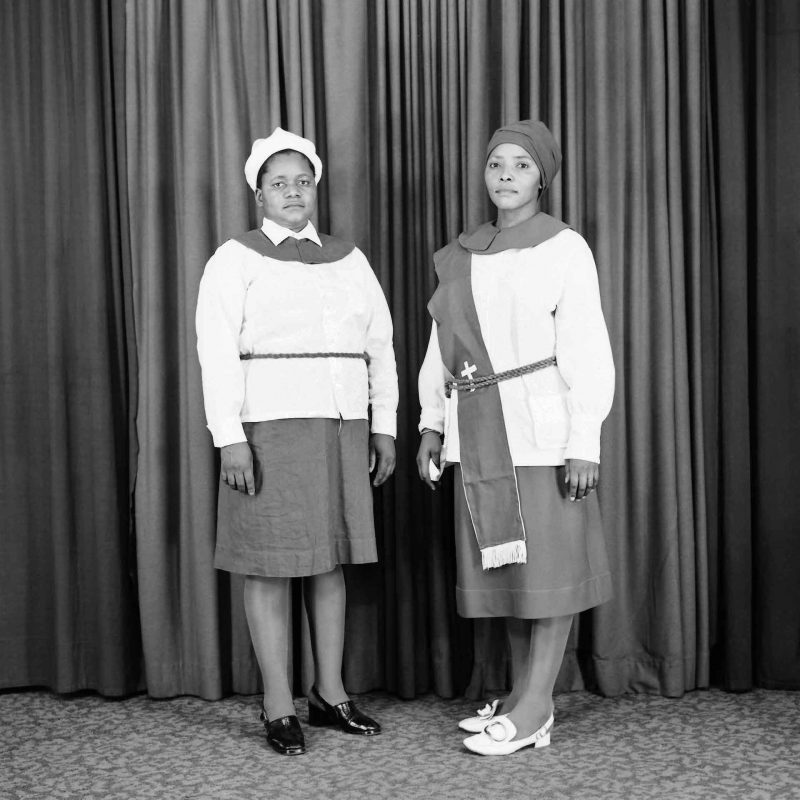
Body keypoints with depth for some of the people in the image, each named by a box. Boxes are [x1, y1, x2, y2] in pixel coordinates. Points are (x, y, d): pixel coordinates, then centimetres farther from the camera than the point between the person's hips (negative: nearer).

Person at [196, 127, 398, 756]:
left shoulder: (349, 259, 14)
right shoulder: (236, 260, 1)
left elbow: (381, 344, 15)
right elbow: (217, 352, -6)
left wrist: (384, 426, 9)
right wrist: (229, 437, -14)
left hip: (343, 427, 4)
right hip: (270, 427, -4)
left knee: (331, 561, 9)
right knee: (271, 564, -1)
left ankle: (330, 692, 19)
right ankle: (278, 705, 8)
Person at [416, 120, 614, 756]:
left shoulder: (564, 248, -3)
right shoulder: (461, 256, 13)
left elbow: (588, 352, -8)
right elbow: (442, 347, 16)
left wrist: (584, 443, -14)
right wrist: (432, 424, 9)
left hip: (541, 421, -6)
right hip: (479, 430, 6)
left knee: (550, 556, -1)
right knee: (505, 560, 9)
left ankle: (533, 707, 4)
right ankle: (528, 699, 20)